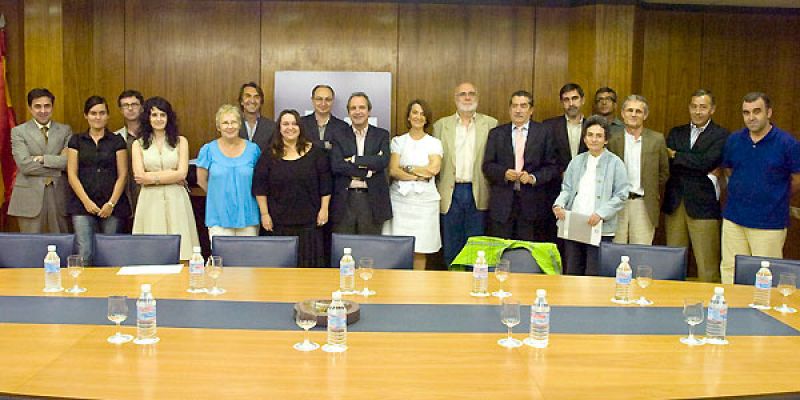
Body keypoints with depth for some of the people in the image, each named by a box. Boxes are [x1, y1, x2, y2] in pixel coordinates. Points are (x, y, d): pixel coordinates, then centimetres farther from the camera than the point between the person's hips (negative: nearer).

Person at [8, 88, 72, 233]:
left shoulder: (65, 130, 9)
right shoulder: (18, 131, 4)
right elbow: (24, 165, -9)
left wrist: (44, 158, -13)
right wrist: (58, 163, -9)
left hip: (59, 195, 1)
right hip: (30, 197, -1)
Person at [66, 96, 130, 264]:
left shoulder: (117, 141, 8)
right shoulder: (76, 141, 10)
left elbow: (122, 175, 4)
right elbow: (72, 175, 5)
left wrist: (111, 203, -7)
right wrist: (86, 201, -7)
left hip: (112, 206, 0)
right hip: (82, 205, 0)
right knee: (84, 253, -13)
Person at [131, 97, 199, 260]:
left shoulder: (180, 141, 8)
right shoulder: (138, 144, 9)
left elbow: (182, 174, -2)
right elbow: (140, 177, -2)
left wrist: (153, 177, -6)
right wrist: (171, 175, -4)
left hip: (176, 201, 0)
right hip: (150, 201, 0)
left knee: (179, 245, -3)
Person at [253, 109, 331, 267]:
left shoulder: (315, 152, 4)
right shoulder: (269, 155, 3)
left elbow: (325, 183, 5)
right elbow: (259, 187, 4)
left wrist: (324, 210, 0)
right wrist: (264, 214, -1)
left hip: (309, 221, 0)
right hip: (279, 222, 0)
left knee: (309, 262, 1)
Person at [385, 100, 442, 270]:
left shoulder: (434, 143, 8)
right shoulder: (398, 141, 8)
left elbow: (433, 169, -8)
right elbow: (393, 171, -4)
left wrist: (406, 168, -4)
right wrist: (419, 176, -12)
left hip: (424, 200, 0)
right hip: (400, 198, 0)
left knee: (420, 250, 1)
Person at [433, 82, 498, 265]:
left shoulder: (490, 124, 5)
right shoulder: (441, 125, 8)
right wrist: (435, 193, 2)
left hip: (478, 194, -1)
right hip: (451, 193, 1)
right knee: (451, 248, 7)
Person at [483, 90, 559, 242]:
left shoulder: (543, 133, 5)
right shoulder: (496, 134, 9)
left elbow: (553, 167, 3)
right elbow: (487, 165, 6)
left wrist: (533, 177, -13)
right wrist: (504, 173, -12)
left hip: (532, 203, -1)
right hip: (502, 203, 1)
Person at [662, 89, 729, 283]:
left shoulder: (720, 135, 0)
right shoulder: (676, 133, 13)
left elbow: (705, 162, -15)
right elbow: (666, 165, 0)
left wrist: (675, 155, -5)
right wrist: (702, 172, -11)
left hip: (702, 205, -4)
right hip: (674, 203, 4)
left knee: (707, 265, -4)